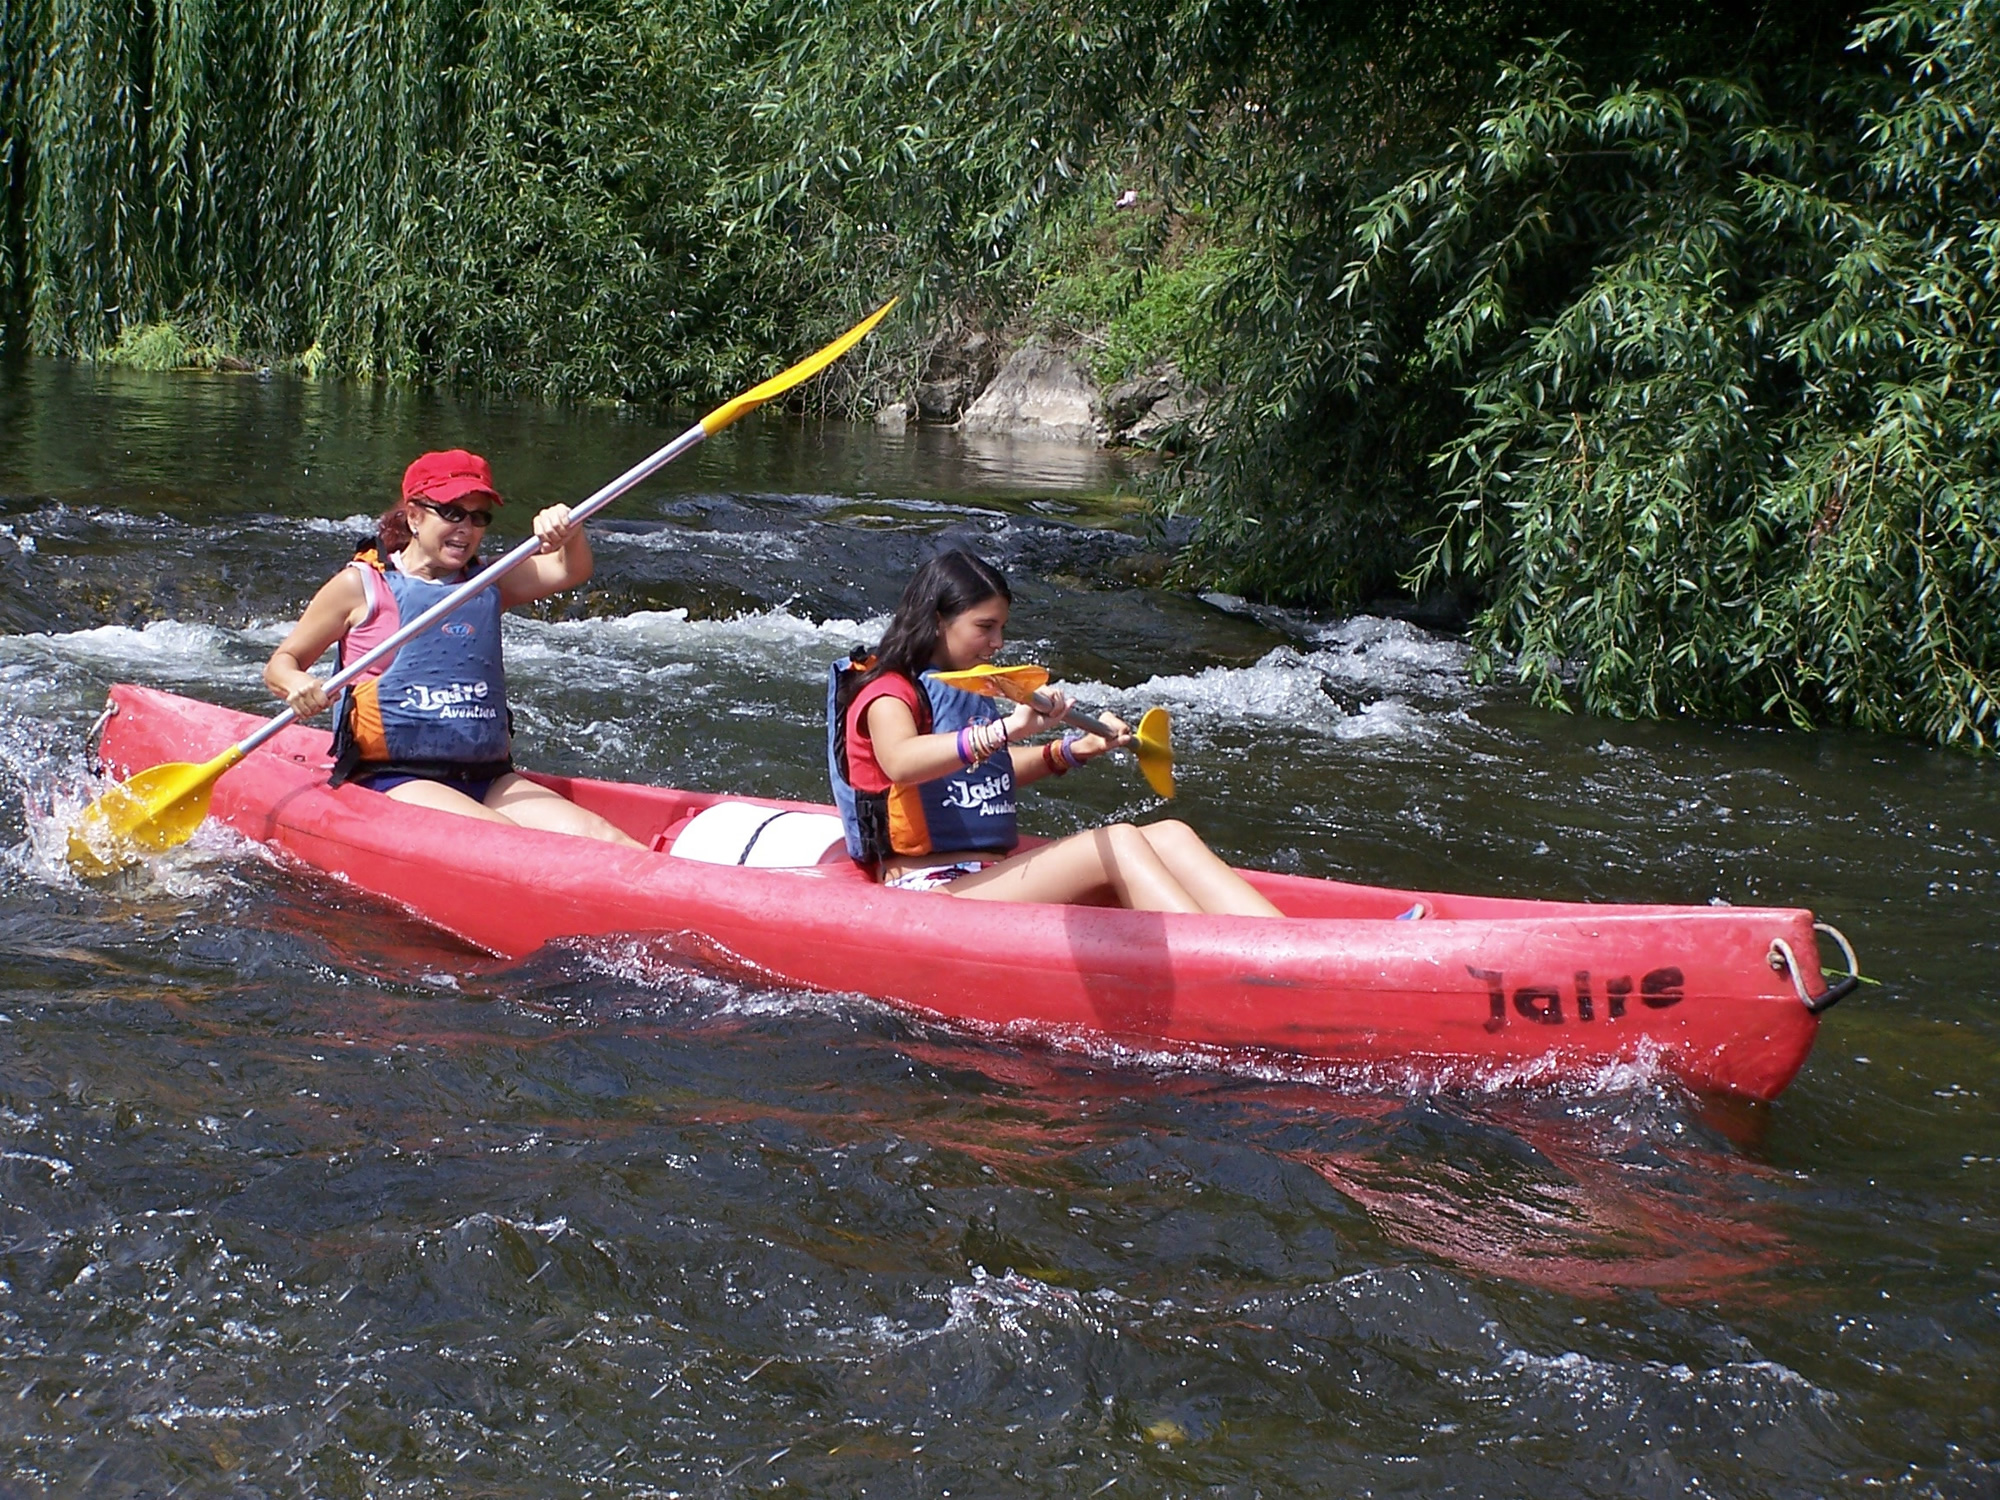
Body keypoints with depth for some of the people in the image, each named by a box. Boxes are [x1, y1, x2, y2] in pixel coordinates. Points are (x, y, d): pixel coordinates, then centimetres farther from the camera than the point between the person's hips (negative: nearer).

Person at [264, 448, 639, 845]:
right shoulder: (361, 585, 5)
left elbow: (570, 571, 7)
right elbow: (281, 663, 7)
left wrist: (569, 533, -16)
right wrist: (297, 685, -17)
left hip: (487, 779, 5)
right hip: (393, 781, -5)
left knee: (596, 836, -21)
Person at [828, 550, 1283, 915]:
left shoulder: (967, 692, 21)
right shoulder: (888, 693, -7)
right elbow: (900, 761, -31)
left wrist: (1068, 752, 21)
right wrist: (1005, 728, -43)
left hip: (992, 877, 9)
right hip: (928, 894, -9)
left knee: (1171, 837, -12)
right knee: (1119, 845, -27)